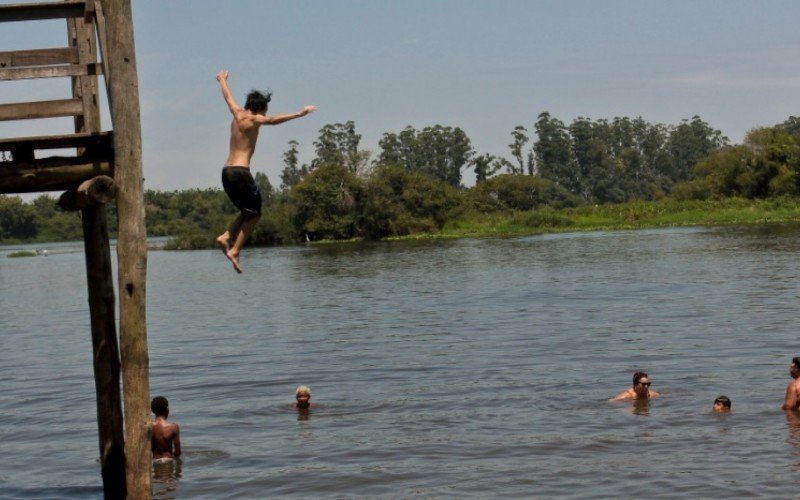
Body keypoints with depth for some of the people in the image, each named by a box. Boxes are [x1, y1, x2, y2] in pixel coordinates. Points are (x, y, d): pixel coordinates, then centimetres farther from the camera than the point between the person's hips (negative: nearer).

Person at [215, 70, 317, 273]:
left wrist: (222, 80, 53)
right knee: (254, 213, 1)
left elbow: (228, 97, 34)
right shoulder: (253, 119, -6)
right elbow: (272, 120, -26)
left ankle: (226, 237, 3)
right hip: (240, 172, -8)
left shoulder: (237, 114, 14)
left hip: (227, 171, 8)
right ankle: (234, 251, -7)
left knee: (249, 212, 19)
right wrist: (298, 114, -34)